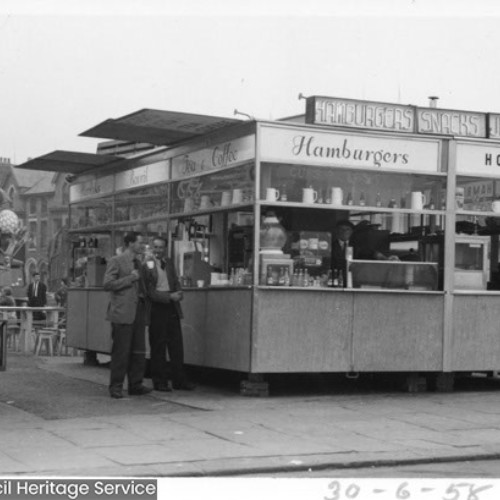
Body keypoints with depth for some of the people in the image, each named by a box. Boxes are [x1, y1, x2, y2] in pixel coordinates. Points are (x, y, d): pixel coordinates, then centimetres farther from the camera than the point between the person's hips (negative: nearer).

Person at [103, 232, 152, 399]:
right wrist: (130, 278, -14)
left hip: (138, 311, 8)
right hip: (123, 313, -8)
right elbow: (107, 284, -13)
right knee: (121, 352, -4)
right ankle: (116, 387, 5)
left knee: (139, 352, 7)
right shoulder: (116, 261, -5)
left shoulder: (137, 263, 20)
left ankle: (135, 385, 15)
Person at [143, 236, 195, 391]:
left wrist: (178, 293, -8)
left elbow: (176, 282, 14)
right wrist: (170, 297, -19)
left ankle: (179, 380, 12)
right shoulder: (147, 266, -6)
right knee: (158, 347, 1)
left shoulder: (169, 263, 13)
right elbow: (150, 292, -11)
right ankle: (159, 382, 9)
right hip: (157, 310, -5)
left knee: (177, 345, 6)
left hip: (172, 309, 5)